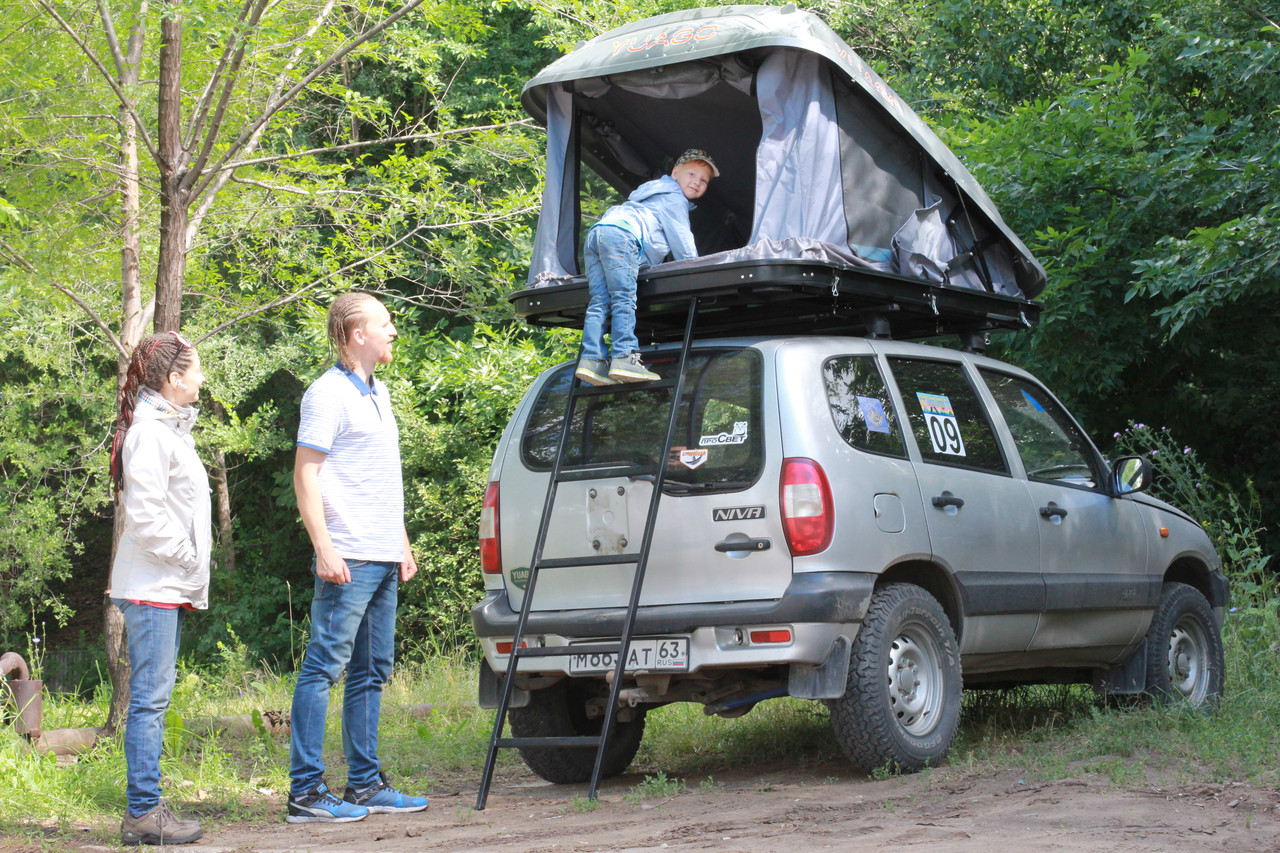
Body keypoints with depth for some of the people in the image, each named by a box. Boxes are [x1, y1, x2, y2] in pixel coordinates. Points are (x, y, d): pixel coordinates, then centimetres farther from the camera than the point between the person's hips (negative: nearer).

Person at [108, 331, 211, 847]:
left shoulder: (171, 428, 19)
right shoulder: (149, 432, -13)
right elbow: (146, 514, -20)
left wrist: (192, 573, 14)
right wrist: (188, 559, -11)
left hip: (170, 586, 10)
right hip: (153, 587, -10)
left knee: (154, 697, 10)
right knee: (150, 698, -8)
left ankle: (145, 809, 14)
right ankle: (143, 814, -6)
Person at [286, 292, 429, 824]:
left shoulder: (378, 392, 19)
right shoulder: (329, 393, -8)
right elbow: (305, 476, -13)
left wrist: (402, 542, 22)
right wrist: (323, 548, -19)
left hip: (384, 559, 9)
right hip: (349, 560, -9)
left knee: (371, 672, 12)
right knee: (324, 668, -7)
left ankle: (365, 784, 18)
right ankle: (305, 792, -5)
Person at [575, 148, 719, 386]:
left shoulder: (655, 192, 41)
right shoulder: (674, 199, 12)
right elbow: (682, 244, 10)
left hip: (595, 233, 9)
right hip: (621, 234, -9)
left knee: (599, 301, -2)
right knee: (624, 300, -16)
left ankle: (591, 359, -14)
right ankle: (624, 358, -26)